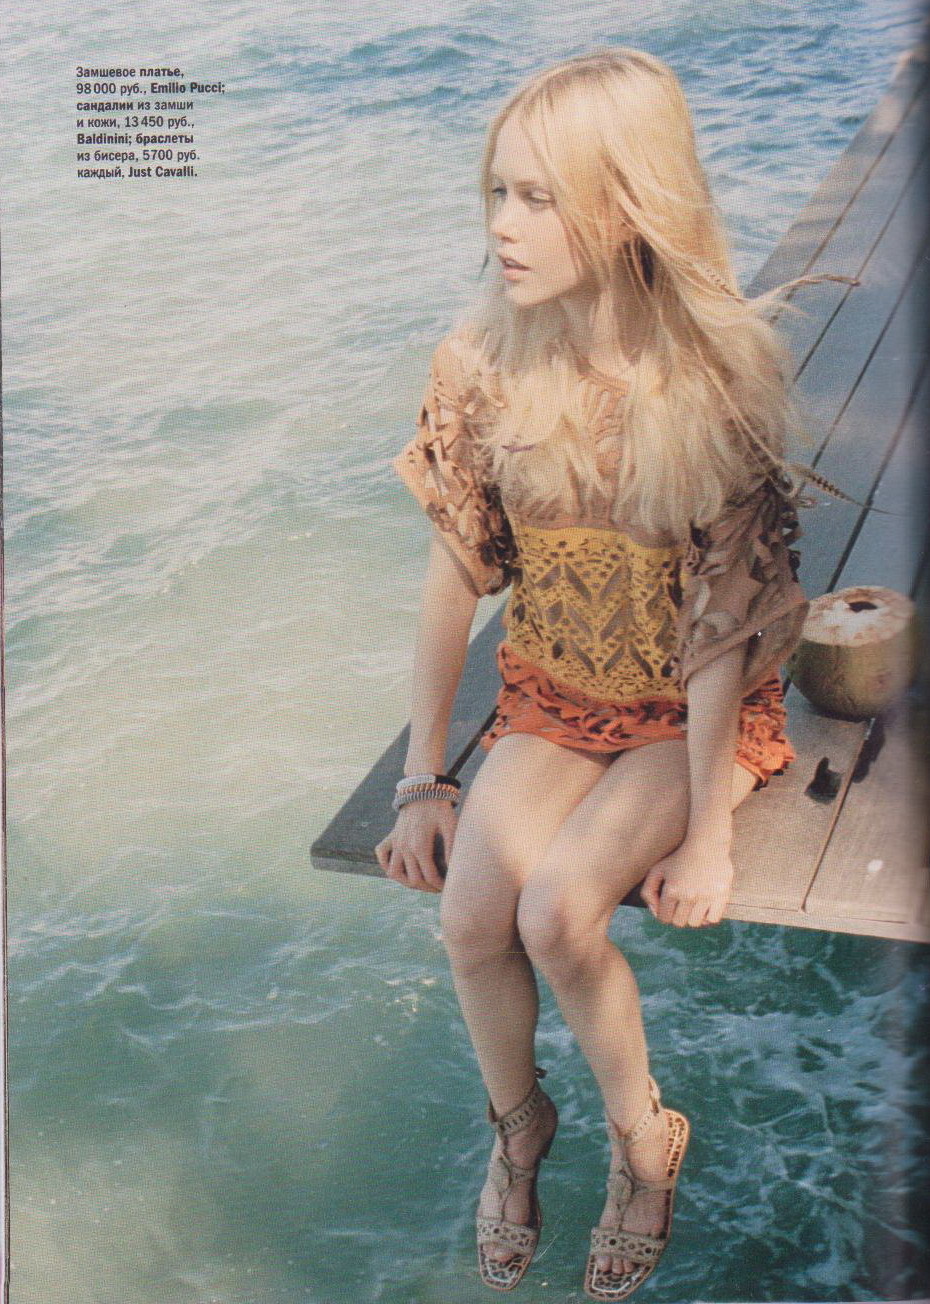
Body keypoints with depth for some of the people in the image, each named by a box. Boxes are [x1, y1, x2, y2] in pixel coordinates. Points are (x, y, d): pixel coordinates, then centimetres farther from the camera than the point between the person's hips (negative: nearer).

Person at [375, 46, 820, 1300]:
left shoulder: (719, 376, -22)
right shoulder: (480, 363, -12)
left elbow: (724, 615, -20)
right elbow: (455, 573, -4)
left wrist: (708, 833, -19)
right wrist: (421, 782, -2)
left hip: (695, 711, -3)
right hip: (552, 697, 3)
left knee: (556, 910, -23)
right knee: (470, 909, -18)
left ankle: (643, 1136, 9)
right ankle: (517, 1119, 15)